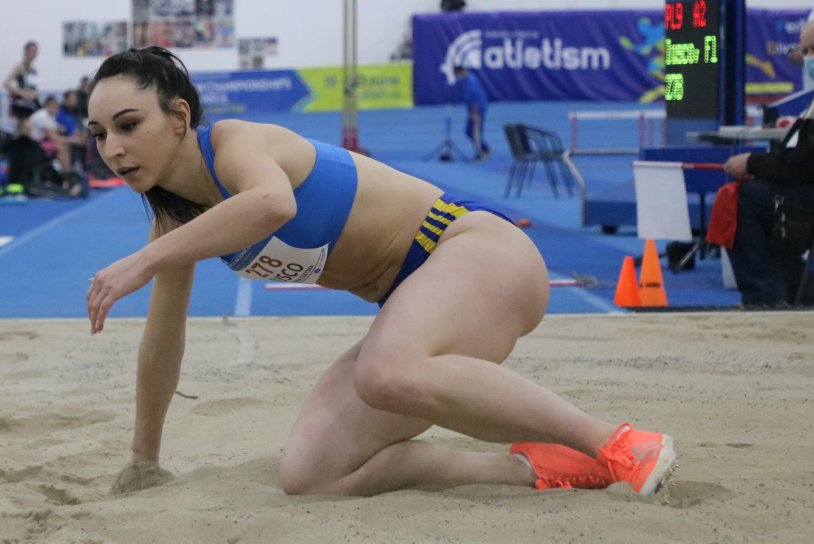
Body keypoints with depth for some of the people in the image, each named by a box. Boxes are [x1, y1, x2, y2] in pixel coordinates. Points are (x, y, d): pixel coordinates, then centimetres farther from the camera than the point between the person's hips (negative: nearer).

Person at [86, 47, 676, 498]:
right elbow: (162, 345, 22)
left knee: (389, 375, -41)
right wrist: (143, 461, 27)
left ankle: (614, 443, -27)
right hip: (415, 302, 9)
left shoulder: (232, 142, -17)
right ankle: (532, 469, -5)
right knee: (308, 476, -7)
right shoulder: (176, 221, 10)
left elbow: (272, 202, -42)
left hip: (475, 246, -9)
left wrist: (144, 261, -40)